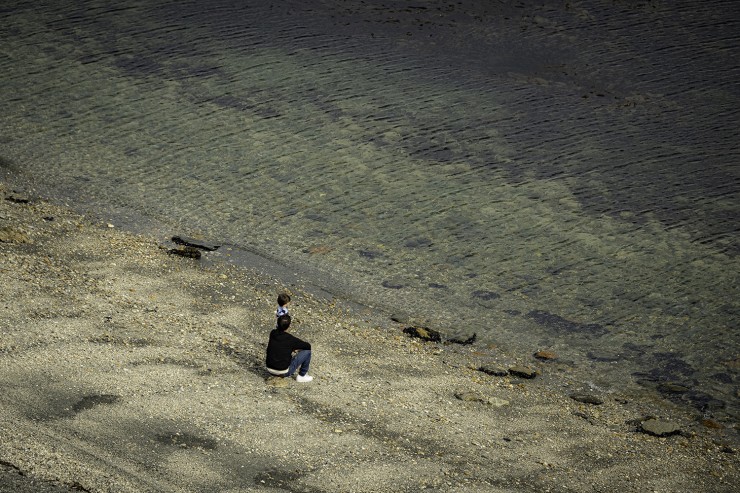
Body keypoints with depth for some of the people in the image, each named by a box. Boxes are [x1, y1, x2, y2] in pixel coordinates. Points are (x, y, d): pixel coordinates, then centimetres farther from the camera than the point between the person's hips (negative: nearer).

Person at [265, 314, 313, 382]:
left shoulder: (272, 334, -4)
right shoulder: (290, 339, -18)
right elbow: (308, 346, -1)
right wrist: (298, 348, 16)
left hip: (270, 369, 7)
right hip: (284, 372, -7)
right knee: (307, 351, 2)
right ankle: (302, 376, 15)